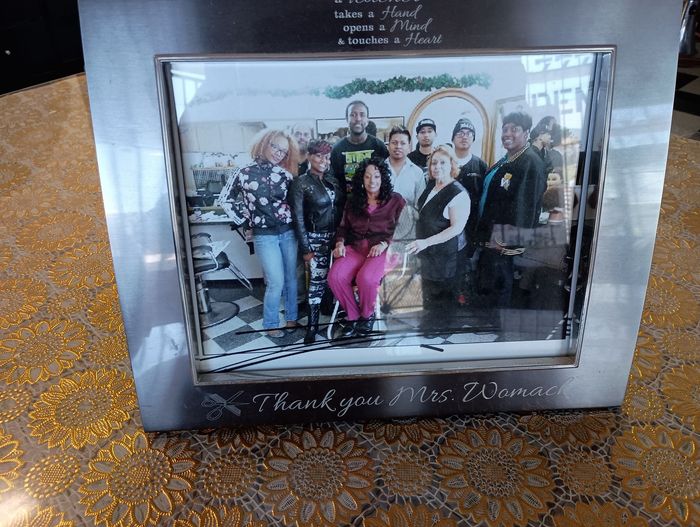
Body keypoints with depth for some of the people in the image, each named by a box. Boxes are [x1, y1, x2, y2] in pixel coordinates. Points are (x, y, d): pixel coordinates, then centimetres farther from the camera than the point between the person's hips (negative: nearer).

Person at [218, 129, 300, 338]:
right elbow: (224, 199, 3)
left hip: (288, 232, 4)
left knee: (291, 278, 11)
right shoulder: (243, 173, -5)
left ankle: (291, 318, 29)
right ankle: (270, 324, 14)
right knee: (276, 282, -6)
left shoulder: (285, 174, 2)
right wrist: (242, 219, 0)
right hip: (264, 236, -3)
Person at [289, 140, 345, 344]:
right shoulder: (300, 183, -6)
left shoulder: (333, 180, 9)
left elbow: (342, 209, 10)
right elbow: (298, 218, -7)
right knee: (318, 279, -3)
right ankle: (313, 324, 9)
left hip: (337, 236, 5)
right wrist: (305, 248, -9)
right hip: (316, 238, -4)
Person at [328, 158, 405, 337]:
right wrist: (340, 243, -1)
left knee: (366, 278, -34)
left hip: (383, 250, -3)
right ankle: (353, 316, -2)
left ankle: (367, 314, -2)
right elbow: (343, 226, 19)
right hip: (355, 247, 4)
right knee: (335, 277, -25)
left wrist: (384, 244, -14)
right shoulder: (353, 200, 18)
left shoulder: (395, 200, 7)